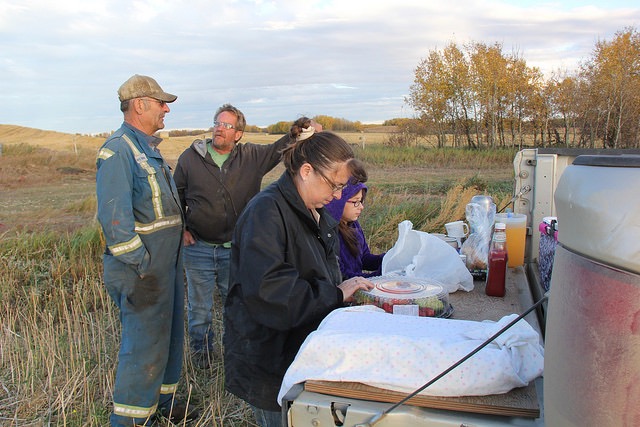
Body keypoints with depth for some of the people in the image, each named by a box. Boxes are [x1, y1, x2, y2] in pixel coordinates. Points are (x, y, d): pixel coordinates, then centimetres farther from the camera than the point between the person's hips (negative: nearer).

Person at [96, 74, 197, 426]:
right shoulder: (118, 150, -15)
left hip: (167, 262, 10)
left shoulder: (148, 148, 15)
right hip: (144, 270, -10)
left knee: (170, 335, 19)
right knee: (145, 346, -1)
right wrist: (142, 267, -21)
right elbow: (113, 216, -23)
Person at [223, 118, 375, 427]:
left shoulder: (317, 213, 9)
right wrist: (335, 294, -25)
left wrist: (349, 289, 1)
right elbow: (266, 288, -31)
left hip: (306, 351, 8)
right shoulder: (266, 211, -21)